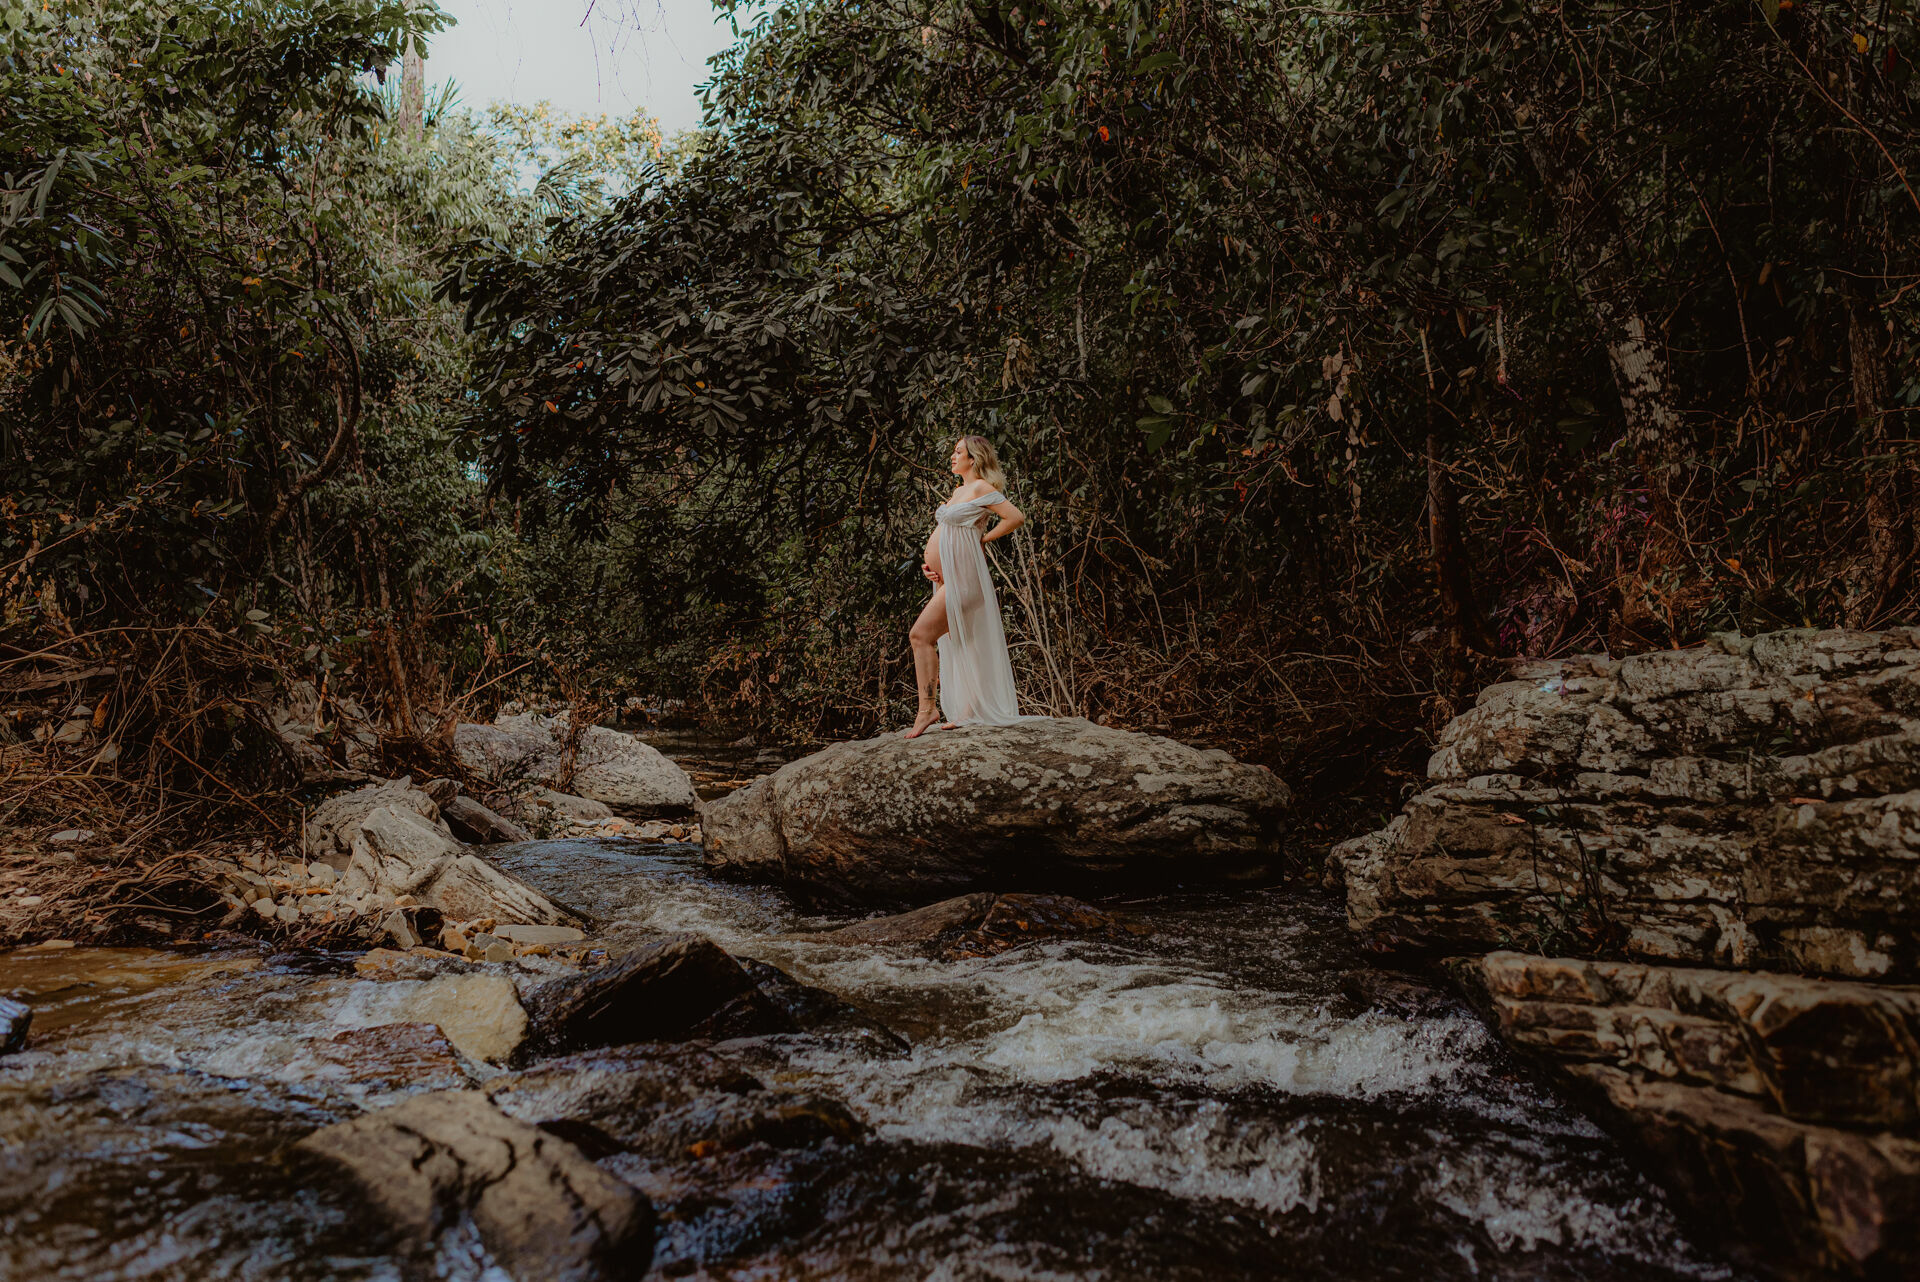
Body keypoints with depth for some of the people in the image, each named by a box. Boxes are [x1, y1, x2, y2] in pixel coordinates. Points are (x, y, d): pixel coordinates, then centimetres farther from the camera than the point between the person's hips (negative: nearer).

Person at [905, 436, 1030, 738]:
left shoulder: (981, 488, -9)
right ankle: (971, 710, 16)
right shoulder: (959, 490, 18)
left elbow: (1017, 517, -16)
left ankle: (926, 707, -15)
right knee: (959, 643, 10)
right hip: (944, 577, 10)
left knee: (921, 634, -17)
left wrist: (985, 538, -8)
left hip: (961, 576, -10)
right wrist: (929, 562, 9)